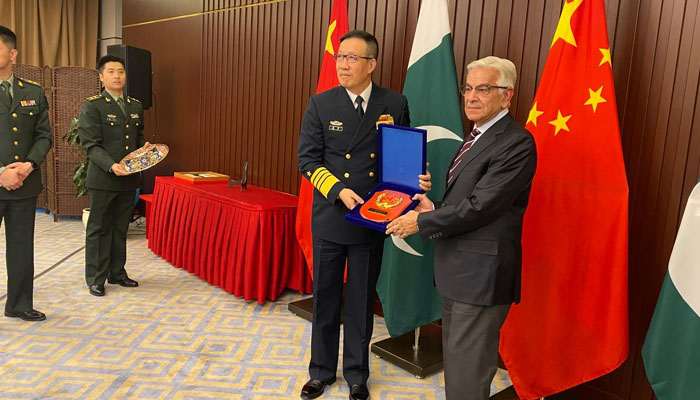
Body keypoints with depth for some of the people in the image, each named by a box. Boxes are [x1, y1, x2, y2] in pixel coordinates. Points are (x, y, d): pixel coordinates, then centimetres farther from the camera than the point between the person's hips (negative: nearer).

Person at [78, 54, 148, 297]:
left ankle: (117, 272, 27)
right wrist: (111, 166, -26)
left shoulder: (135, 106, 12)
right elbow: (91, 145, -12)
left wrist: (145, 148, 0)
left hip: (128, 179, 5)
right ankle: (95, 279, 15)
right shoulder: (92, 106, -6)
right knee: (99, 229, 5)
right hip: (103, 179, -5)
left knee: (120, 228, 15)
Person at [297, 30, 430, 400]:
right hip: (329, 217, 0)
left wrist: (417, 179, -15)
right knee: (325, 299, 13)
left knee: (362, 301, 13)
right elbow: (307, 159, -4)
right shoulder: (320, 105, -3)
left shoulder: (395, 105, -2)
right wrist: (338, 191, -18)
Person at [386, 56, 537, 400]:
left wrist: (421, 222, -14)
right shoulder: (477, 138, 14)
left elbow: (479, 207, -22)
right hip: (457, 269, 10)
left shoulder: (516, 143, -17)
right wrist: (436, 209, -1)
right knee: (455, 363, 22)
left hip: (481, 274, -10)